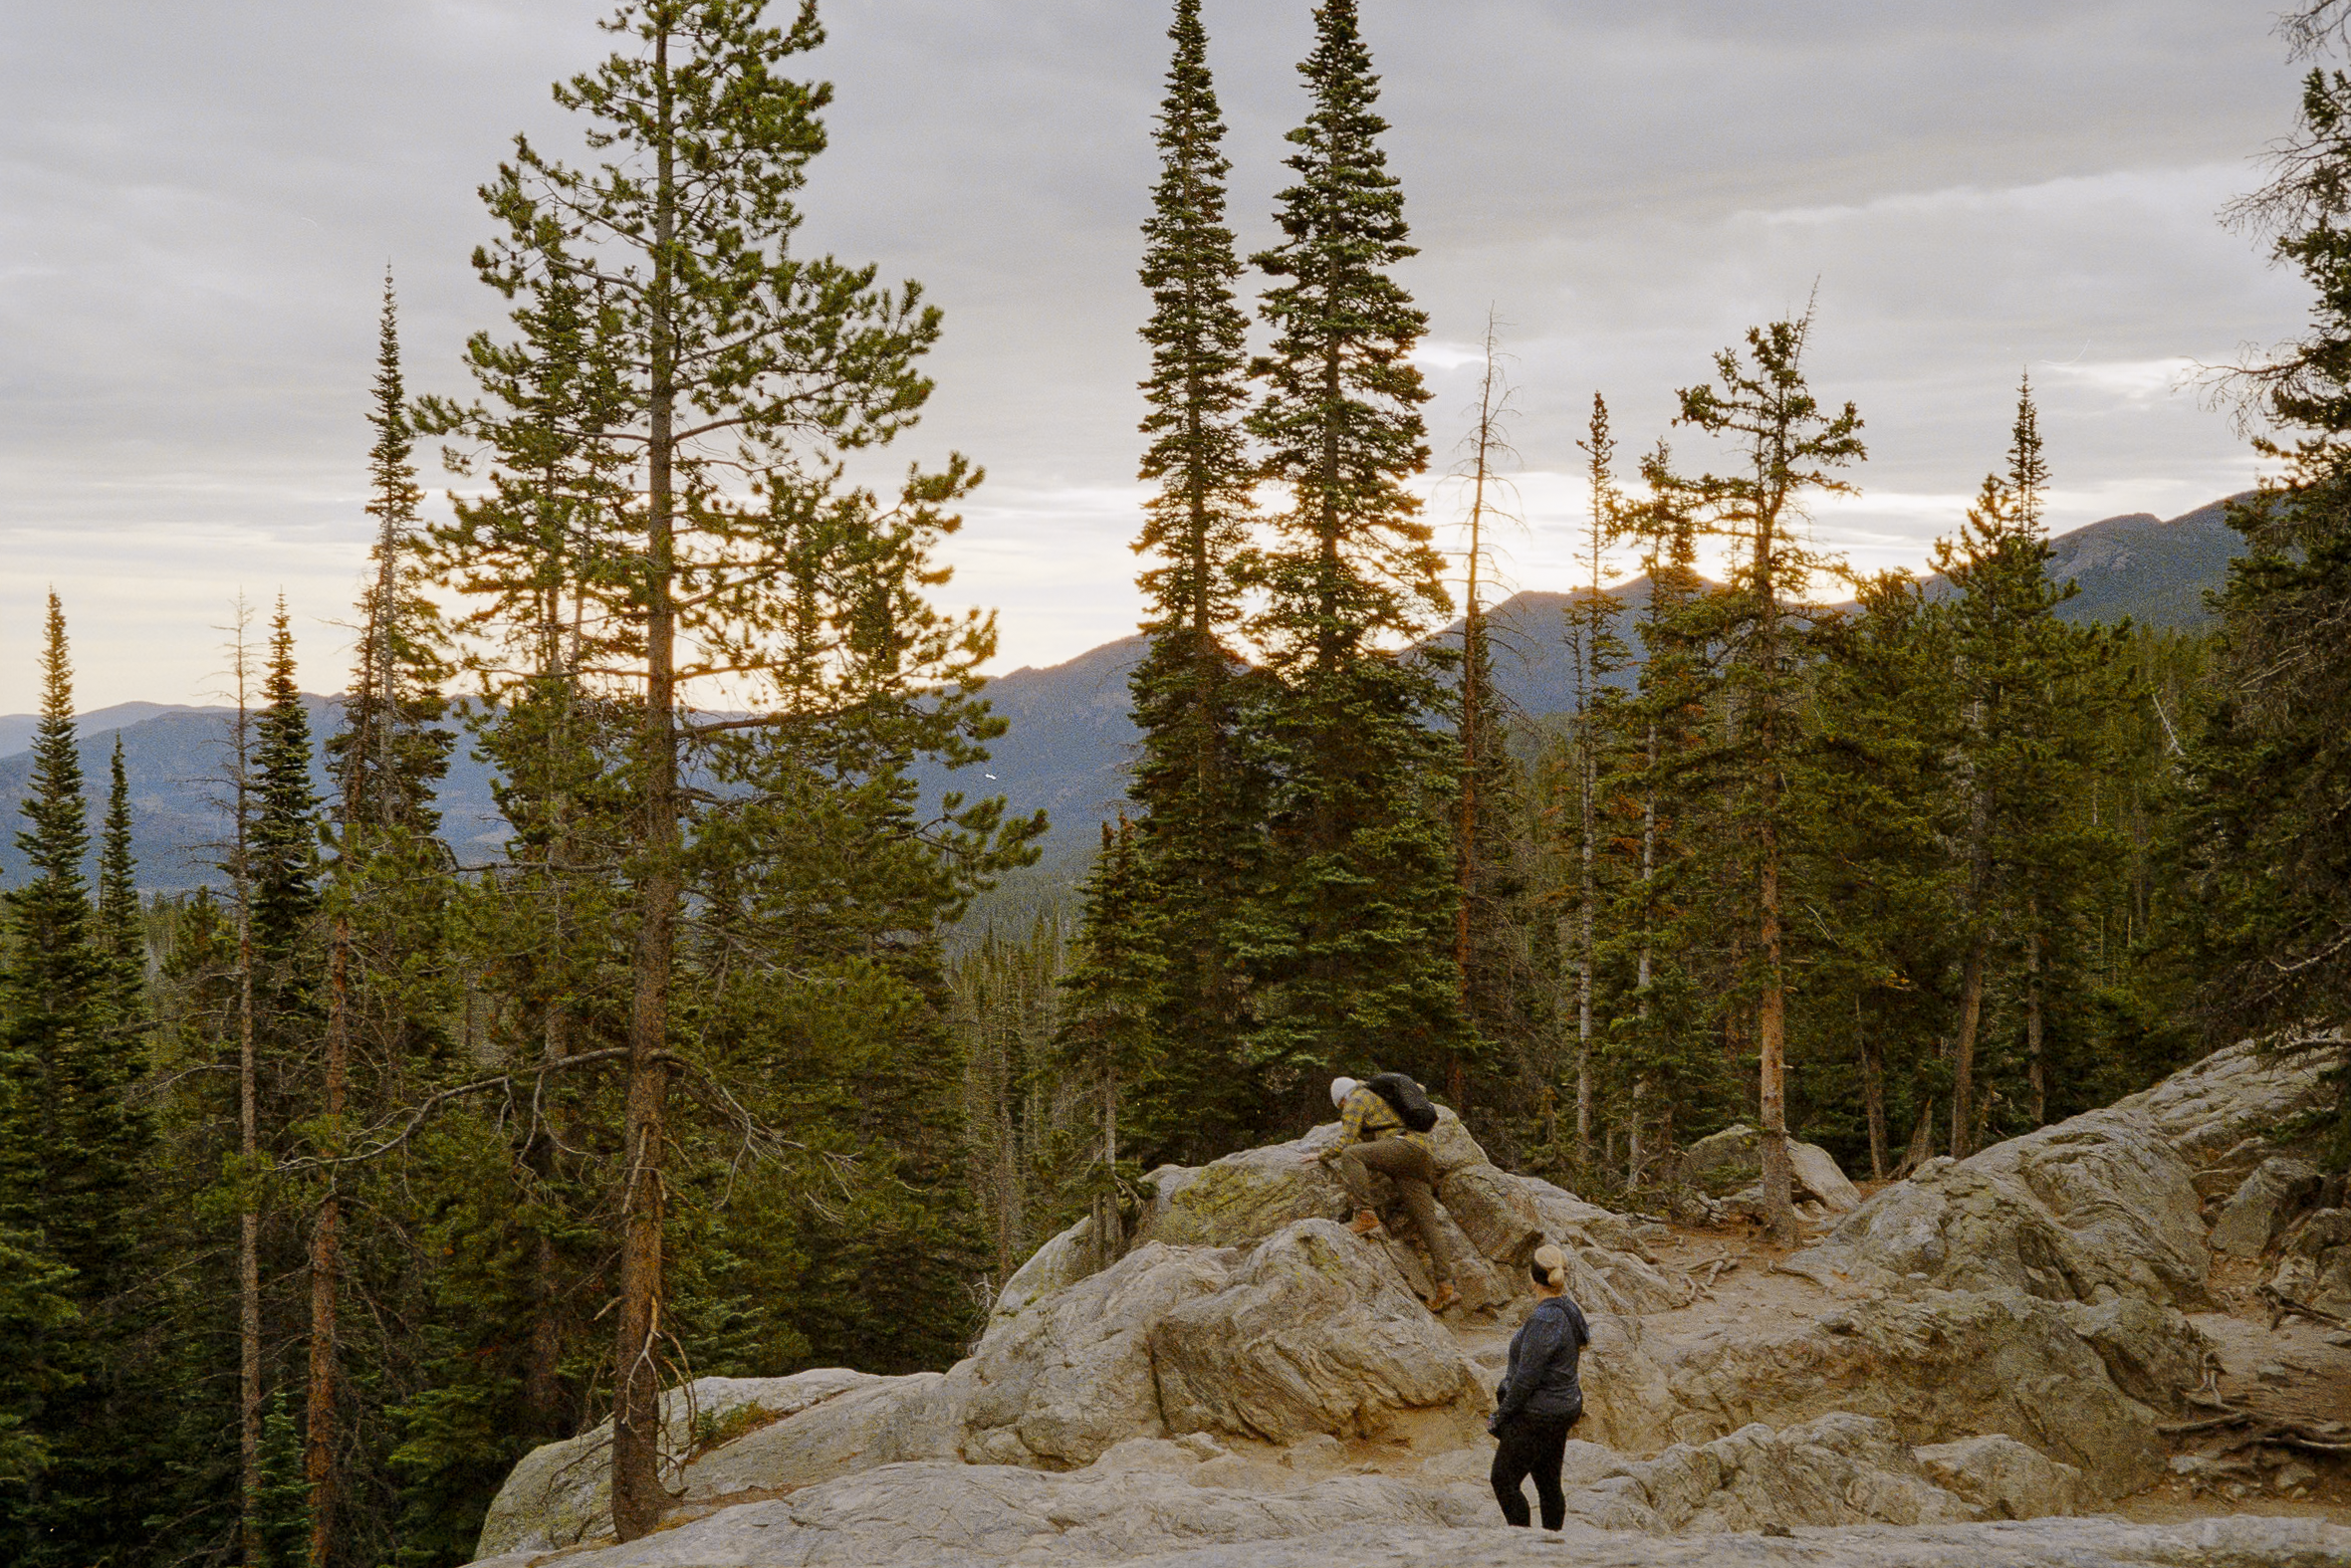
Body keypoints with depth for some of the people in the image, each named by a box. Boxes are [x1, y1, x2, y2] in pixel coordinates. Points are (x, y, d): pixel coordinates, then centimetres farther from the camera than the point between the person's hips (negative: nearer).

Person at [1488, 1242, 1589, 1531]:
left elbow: (1527, 1377, -24)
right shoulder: (1570, 1311, 3)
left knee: (1503, 1481, 3)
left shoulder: (1544, 1320, -25)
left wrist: (1502, 1416, -11)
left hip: (1538, 1416, -9)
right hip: (1563, 1407, 9)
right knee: (1548, 1484, 16)